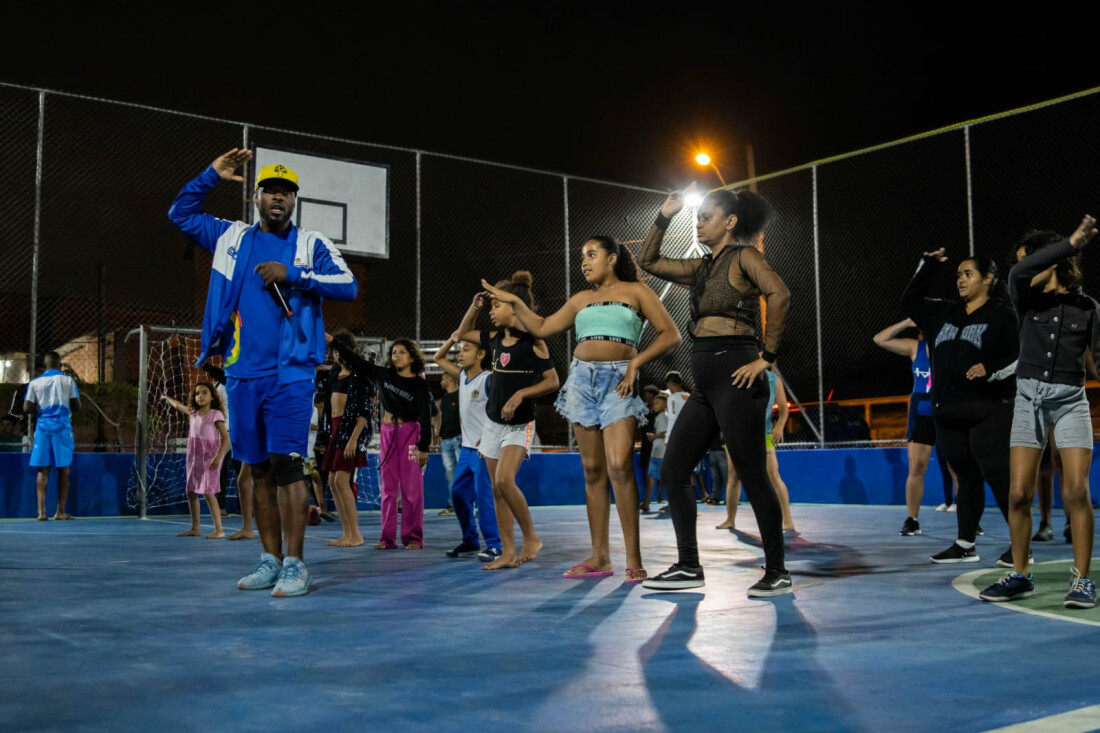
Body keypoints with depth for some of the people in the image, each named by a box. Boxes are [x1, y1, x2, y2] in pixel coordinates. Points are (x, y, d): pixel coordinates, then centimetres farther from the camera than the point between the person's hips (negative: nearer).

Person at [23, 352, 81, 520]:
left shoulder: (35, 382, 6)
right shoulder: (67, 380, 2)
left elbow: (27, 408, -1)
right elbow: (76, 406, -1)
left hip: (42, 426, 2)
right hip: (62, 427, -2)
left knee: (43, 470, 4)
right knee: (63, 470, 5)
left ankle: (41, 511, -3)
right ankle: (60, 511, 5)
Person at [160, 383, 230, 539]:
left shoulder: (216, 415, -9)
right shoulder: (193, 413, 10)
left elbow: (226, 438, -14)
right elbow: (178, 405, 31)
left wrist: (218, 457, -24)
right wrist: (166, 398, 46)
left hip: (209, 459, -7)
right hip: (194, 458, 7)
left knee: (208, 492, -14)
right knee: (191, 492, 10)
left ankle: (219, 530, -14)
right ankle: (195, 528, 21)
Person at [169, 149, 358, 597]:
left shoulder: (312, 245, 5)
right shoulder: (232, 237, 14)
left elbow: (348, 287, -6)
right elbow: (180, 213, 21)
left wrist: (293, 274, -14)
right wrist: (213, 175, 10)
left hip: (291, 374, -4)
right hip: (242, 373, 4)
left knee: (286, 465, -11)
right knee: (258, 469, 8)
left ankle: (295, 565, -7)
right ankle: (270, 560, 15)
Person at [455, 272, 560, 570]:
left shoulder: (532, 341, -11)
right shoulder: (495, 339, 8)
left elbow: (552, 381, -11)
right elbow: (463, 333, 23)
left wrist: (520, 394, -21)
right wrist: (474, 306, 10)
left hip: (519, 423, -7)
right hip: (493, 422, 7)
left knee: (504, 480, -23)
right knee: (497, 489, 5)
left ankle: (531, 538, -6)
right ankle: (508, 552, 11)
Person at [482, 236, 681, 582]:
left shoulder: (635, 291, 7)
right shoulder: (580, 299, 20)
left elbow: (670, 334, 2)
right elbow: (541, 328, 22)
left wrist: (636, 362, -8)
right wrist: (515, 303, 12)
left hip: (618, 380, -4)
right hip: (582, 378, 5)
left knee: (619, 465, -18)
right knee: (592, 469, 1)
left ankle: (634, 558, -13)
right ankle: (599, 557, 4)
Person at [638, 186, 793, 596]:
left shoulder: (743, 256, -2)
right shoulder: (702, 267, 20)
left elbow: (779, 294, -20)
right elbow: (649, 261, 29)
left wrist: (767, 356, -20)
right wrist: (664, 216, 21)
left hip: (733, 374, -9)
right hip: (704, 383, 9)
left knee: (752, 476, -5)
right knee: (672, 473, 5)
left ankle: (777, 573, 5)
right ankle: (688, 567, 12)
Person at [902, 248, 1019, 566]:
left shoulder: (1002, 315, -1)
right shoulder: (945, 313, 16)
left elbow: (1021, 356, -7)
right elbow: (910, 302, 25)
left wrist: (990, 368, -24)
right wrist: (927, 267, 18)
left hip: (988, 410, -6)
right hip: (948, 411, 6)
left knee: (997, 475, -10)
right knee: (966, 477, 11)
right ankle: (965, 545, 16)